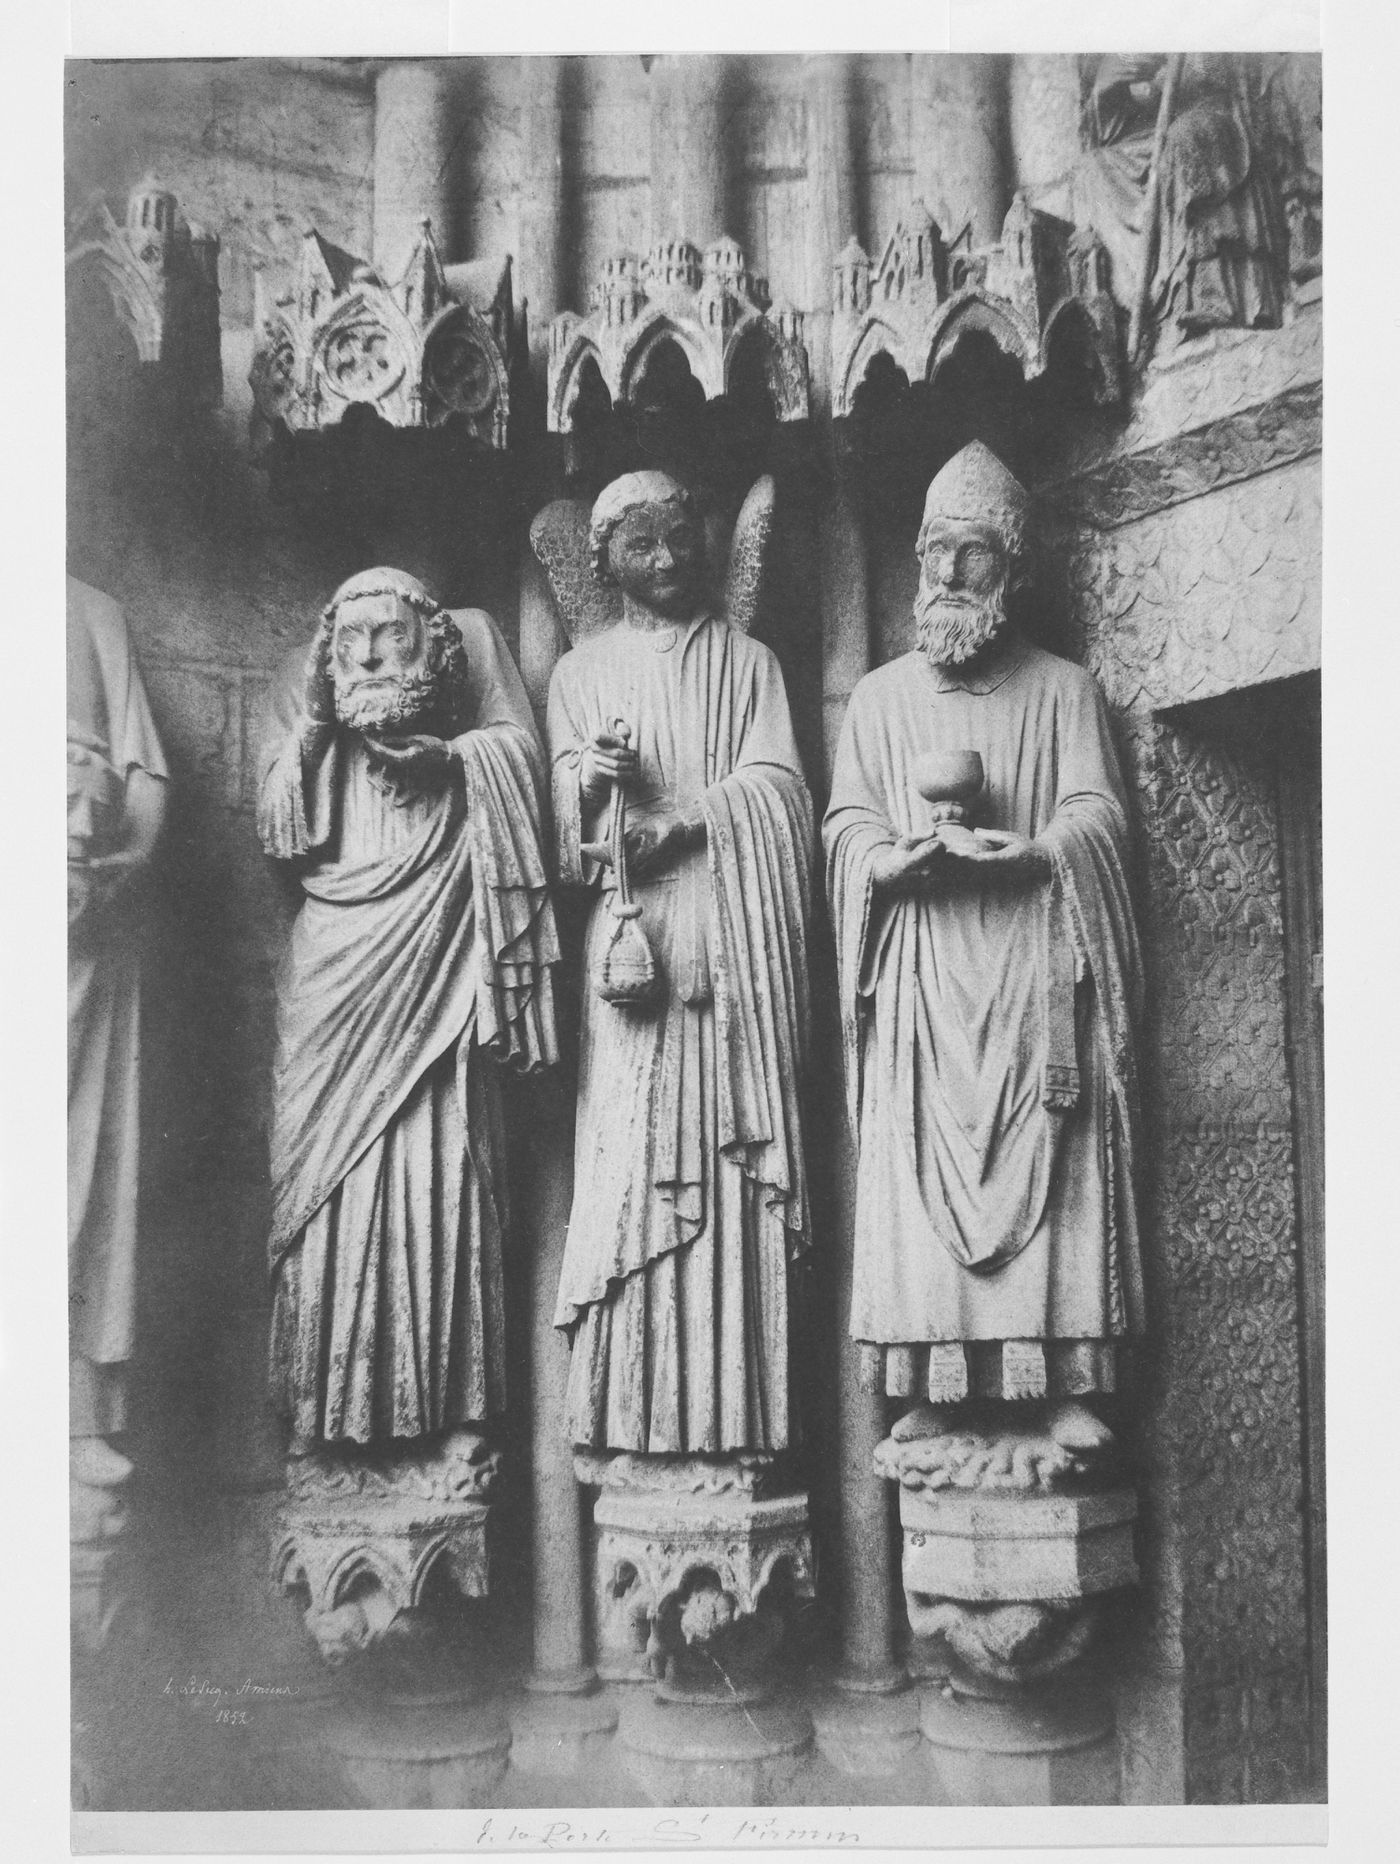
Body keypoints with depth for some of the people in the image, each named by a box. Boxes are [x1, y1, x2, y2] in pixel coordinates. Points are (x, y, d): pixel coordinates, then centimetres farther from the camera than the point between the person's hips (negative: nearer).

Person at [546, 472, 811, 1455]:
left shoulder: (746, 661, 16)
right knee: (632, 1144, -8)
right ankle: (636, 1410, -5)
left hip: (731, 935, 0)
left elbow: (773, 791, 2)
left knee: (734, 1148, -6)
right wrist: (590, 781, -13)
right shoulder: (582, 672, 18)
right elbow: (567, 831, 10)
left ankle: (736, 1408, -5)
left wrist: (671, 822, -12)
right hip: (628, 933, 0)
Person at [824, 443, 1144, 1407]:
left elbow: (1099, 815, 2)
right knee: (920, 1182, -6)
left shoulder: (1063, 688, 13)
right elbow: (847, 825, 10)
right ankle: (934, 1392, -4)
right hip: (920, 975, 1)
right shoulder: (882, 694, 18)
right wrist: (901, 859, -13)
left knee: (1049, 1175, -8)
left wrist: (1024, 854, -19)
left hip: (1036, 973, -1)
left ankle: (1055, 1384, -5)